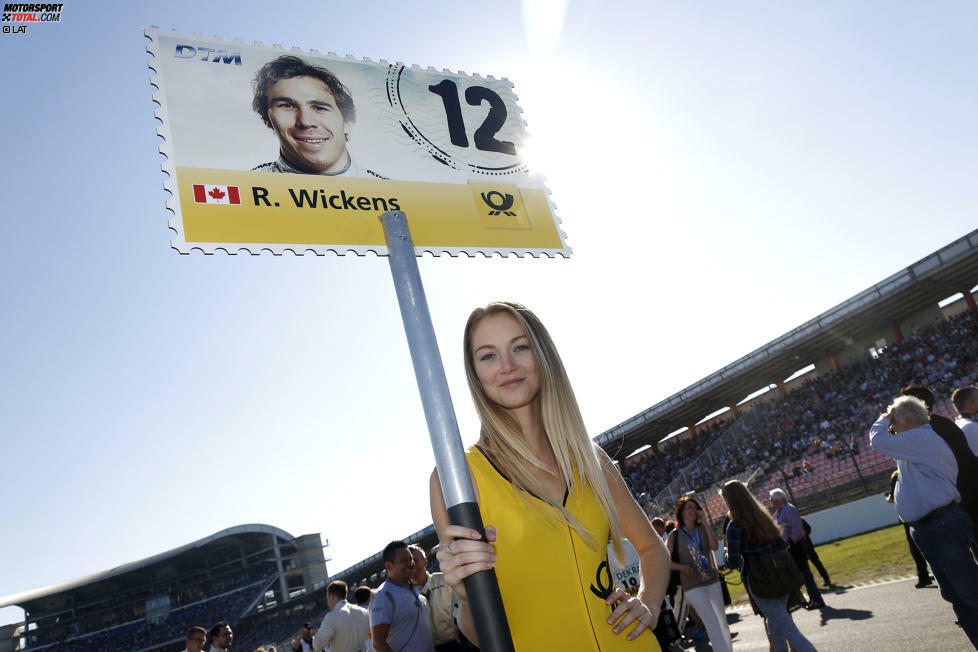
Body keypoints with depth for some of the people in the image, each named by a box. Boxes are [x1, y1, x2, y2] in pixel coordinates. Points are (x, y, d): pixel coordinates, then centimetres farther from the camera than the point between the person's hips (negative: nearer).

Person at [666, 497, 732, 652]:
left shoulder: (703, 529, 2)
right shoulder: (675, 535, -6)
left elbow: (714, 546, -16)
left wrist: (704, 522, -15)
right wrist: (682, 567, -16)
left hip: (712, 580, 4)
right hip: (693, 586, -4)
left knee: (723, 620, 14)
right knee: (712, 623, -10)